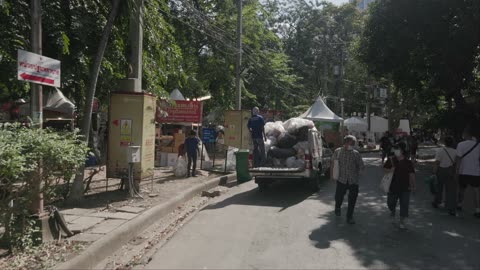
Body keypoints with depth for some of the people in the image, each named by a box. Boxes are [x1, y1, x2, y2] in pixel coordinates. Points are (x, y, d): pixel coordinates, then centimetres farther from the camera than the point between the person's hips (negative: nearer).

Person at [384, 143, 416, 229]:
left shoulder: (408, 163, -4)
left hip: (405, 188, -1)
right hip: (393, 186, 1)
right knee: (390, 203, 13)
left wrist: (413, 186, -6)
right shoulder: (391, 160, -1)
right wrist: (390, 170, -16)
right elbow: (385, 169, 6)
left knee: (404, 204, 2)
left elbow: (412, 174, -1)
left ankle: (402, 221, 18)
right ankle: (392, 212, 47)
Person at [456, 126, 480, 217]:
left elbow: (459, 159, -11)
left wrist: (457, 170, -7)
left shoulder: (461, 145, -9)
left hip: (464, 172, -1)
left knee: (462, 189, 18)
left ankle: (459, 205, 32)